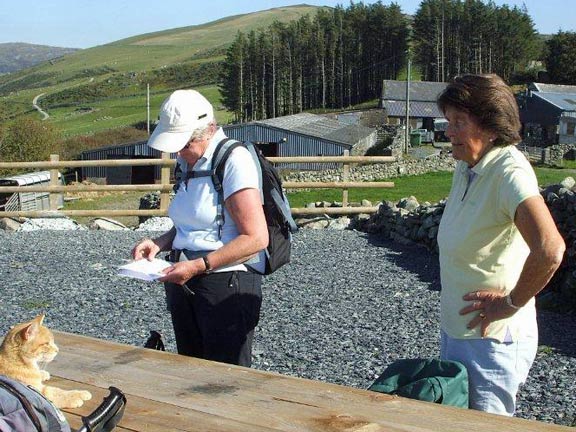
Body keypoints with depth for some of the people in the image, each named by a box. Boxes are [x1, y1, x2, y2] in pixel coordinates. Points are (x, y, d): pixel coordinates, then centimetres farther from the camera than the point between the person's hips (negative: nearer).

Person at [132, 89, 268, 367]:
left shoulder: (234, 160, -15)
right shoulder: (188, 161, 12)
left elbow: (256, 238, -20)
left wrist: (198, 266, -23)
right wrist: (160, 243, 6)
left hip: (227, 283, -8)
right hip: (184, 282, 9)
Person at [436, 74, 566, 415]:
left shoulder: (509, 171, -23)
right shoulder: (465, 167, 5)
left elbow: (550, 249, -37)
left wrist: (511, 303, -23)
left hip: (492, 338, -9)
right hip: (455, 332, 9)